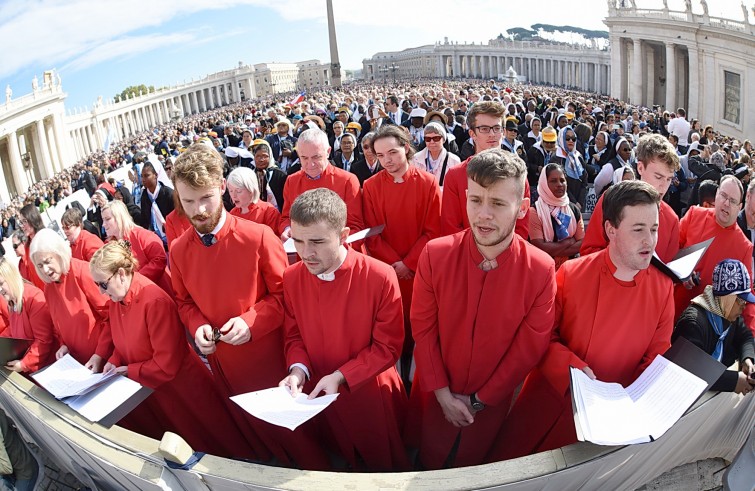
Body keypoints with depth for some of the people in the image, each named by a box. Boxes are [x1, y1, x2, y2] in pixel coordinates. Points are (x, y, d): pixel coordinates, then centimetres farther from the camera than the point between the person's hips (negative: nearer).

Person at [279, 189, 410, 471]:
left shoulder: (380, 277, -24)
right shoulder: (291, 278, -12)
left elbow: (388, 346, -17)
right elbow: (294, 335, 1)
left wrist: (340, 376, -24)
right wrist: (298, 369, -18)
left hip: (372, 394, -3)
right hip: (320, 395, 3)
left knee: (384, 464, 20)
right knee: (344, 461, 27)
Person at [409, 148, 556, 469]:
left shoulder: (541, 270, -21)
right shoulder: (434, 254, -19)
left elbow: (530, 347, -13)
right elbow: (423, 328, -11)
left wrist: (480, 400, -9)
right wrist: (442, 392, -12)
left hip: (491, 399, 0)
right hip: (435, 394, 1)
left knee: (471, 465, 24)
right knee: (428, 459, 25)